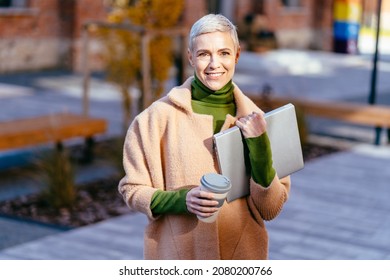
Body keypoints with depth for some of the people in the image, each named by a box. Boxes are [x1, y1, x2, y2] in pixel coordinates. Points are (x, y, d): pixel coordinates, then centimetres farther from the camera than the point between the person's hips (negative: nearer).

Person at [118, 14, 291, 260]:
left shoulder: (254, 120, -4)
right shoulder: (160, 116, -11)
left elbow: (271, 209, -5)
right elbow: (132, 190, -3)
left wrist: (258, 144, -16)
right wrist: (183, 199, -19)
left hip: (242, 253, 2)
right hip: (176, 253, -1)